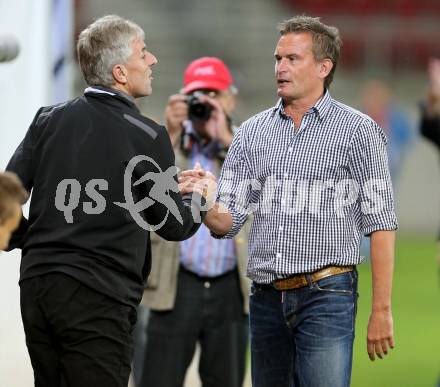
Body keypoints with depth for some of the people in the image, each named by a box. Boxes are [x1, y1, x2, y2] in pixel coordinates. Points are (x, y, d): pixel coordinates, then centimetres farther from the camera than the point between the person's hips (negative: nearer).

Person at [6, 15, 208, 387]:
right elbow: (174, 225, 1)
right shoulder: (147, 136, -7)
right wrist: (201, 198, 20)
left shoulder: (49, 119, 7)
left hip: (37, 286, 6)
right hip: (98, 297, -6)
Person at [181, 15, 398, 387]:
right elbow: (227, 222, 8)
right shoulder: (252, 131, 11)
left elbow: (380, 223, -4)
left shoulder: (357, 130, -2)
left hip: (326, 296, -5)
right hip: (267, 298, 5)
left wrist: (381, 310, -10)